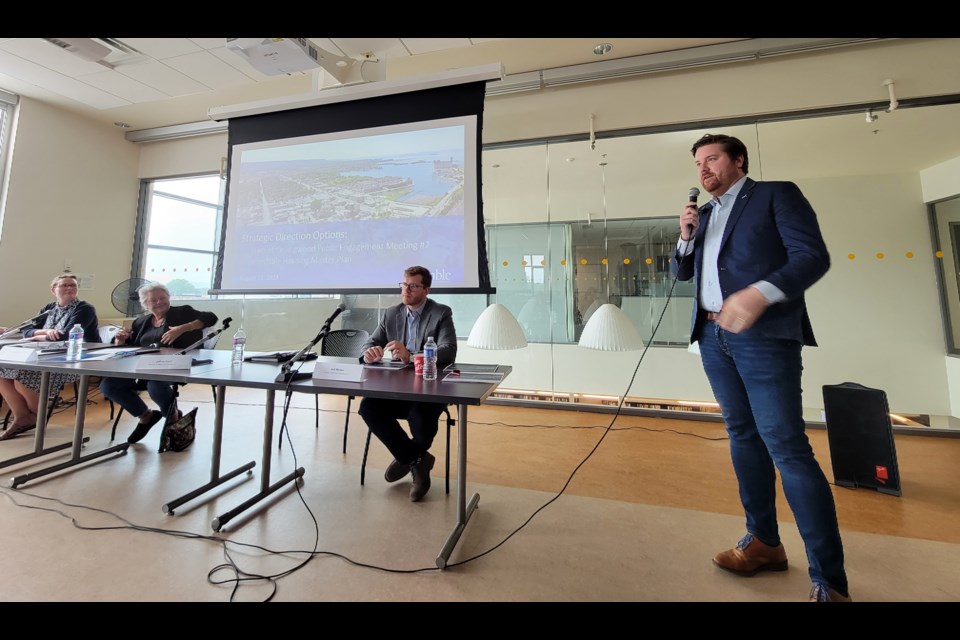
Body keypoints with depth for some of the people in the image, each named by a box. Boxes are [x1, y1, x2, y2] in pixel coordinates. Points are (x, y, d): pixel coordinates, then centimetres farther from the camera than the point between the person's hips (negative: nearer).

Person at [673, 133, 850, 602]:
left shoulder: (777, 194, 4)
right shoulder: (703, 214, 20)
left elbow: (813, 255, -9)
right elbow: (682, 272, 19)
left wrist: (759, 293, -26)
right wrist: (686, 235, 2)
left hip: (764, 336, -6)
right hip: (714, 338, 6)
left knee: (787, 446, -8)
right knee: (743, 437, 11)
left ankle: (829, 581, 6)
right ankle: (764, 541, 26)